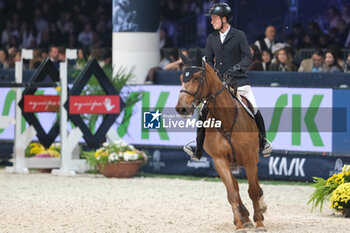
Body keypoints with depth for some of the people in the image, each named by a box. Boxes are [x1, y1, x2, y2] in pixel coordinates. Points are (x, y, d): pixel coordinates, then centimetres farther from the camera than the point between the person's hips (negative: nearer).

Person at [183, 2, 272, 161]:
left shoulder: (239, 35, -3)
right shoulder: (211, 38, 9)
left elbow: (248, 57, -9)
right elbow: (208, 60, 10)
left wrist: (234, 69, -23)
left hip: (238, 81, -3)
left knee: (254, 111, -5)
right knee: (204, 112, -7)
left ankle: (263, 141, 17)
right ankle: (198, 150, -1)